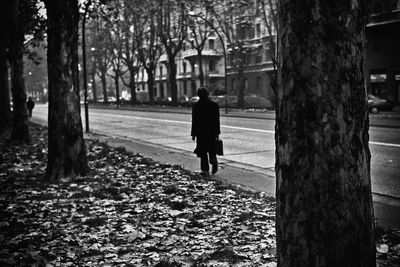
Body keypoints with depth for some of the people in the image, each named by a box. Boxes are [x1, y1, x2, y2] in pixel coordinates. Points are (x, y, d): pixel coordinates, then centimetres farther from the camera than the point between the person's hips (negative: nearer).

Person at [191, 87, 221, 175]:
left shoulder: (196, 106, -6)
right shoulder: (214, 105, 0)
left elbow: (194, 121, -5)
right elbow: (217, 120, 2)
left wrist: (193, 134, 2)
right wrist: (217, 133, 9)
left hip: (201, 132, -2)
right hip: (212, 131, 2)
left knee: (203, 152, 6)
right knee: (212, 150, 14)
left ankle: (205, 169, 4)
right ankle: (214, 161, -13)